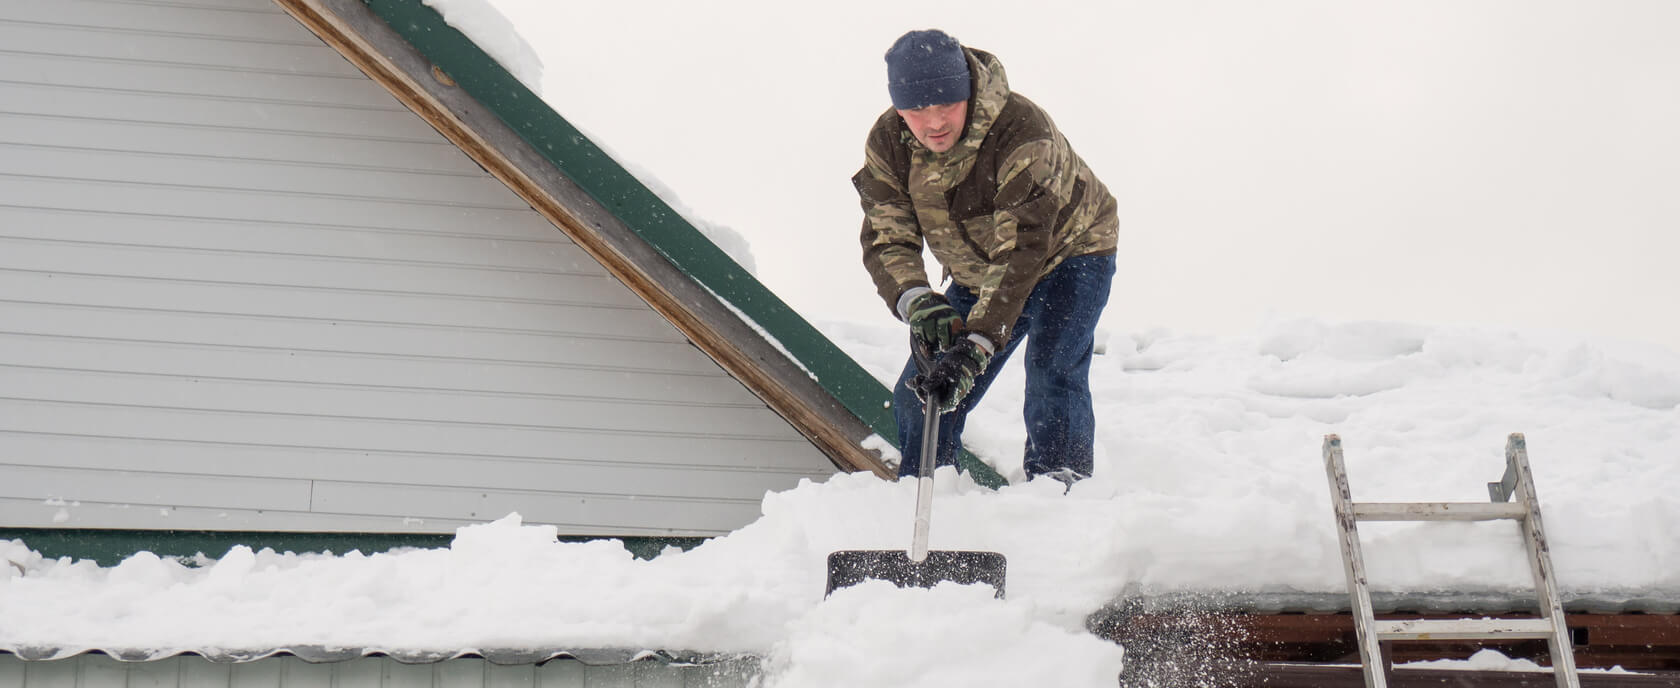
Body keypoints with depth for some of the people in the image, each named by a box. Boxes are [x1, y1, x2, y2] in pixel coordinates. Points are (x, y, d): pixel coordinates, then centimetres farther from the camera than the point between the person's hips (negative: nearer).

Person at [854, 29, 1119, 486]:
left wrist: (975, 345, -49)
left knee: (1052, 368, -29)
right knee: (918, 395, 1)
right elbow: (886, 241, -23)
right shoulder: (887, 144, -20)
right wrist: (916, 302, -45)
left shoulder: (1022, 131, -37)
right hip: (979, 274, 5)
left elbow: (1022, 251, -41)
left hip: (1067, 250, -5)